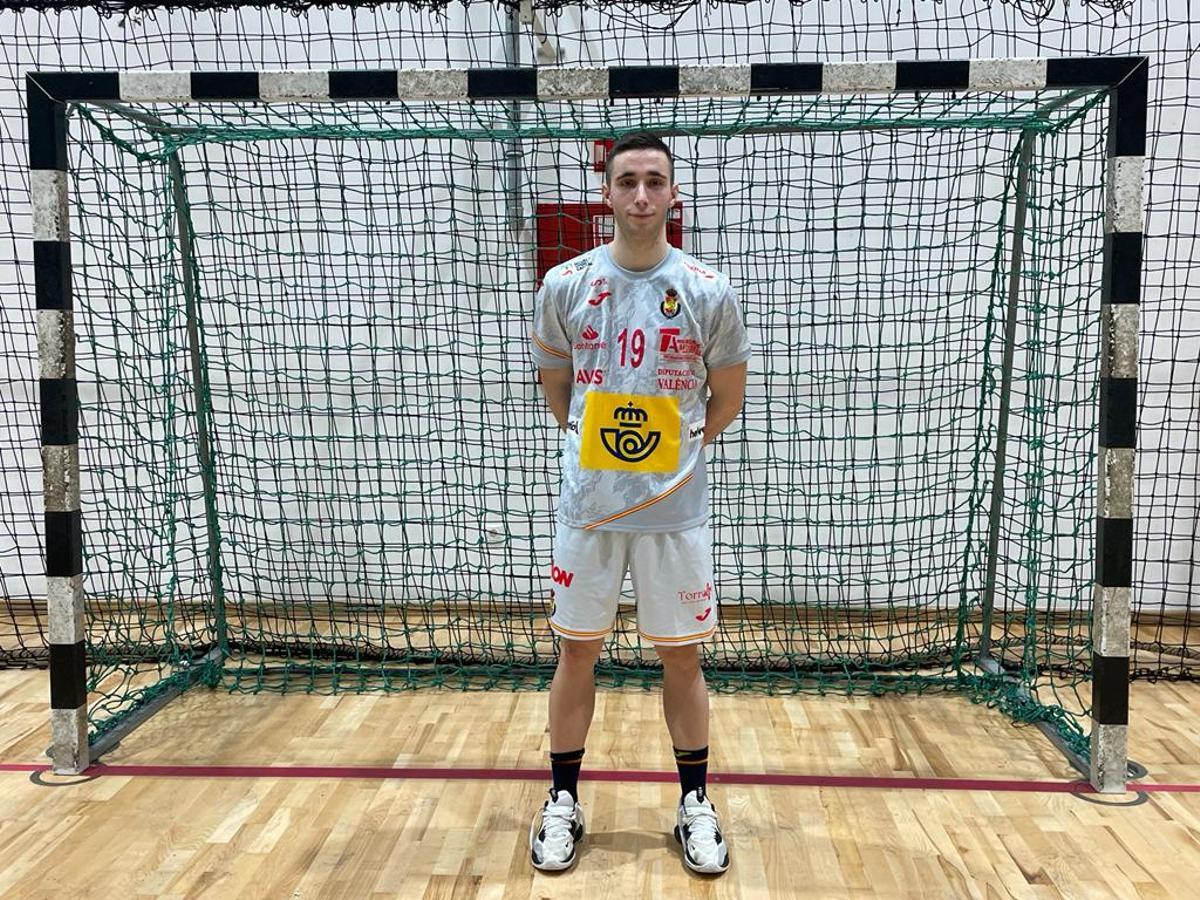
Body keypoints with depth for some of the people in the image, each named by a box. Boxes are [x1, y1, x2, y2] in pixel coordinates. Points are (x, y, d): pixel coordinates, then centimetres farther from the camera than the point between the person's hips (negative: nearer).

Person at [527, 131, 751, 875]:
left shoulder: (710, 292, -5)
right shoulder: (565, 286, -2)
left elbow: (729, 397, 8)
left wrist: (678, 445, 10)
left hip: (675, 511, -1)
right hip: (587, 507, 1)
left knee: (682, 659, 10)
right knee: (576, 653, 11)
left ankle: (696, 802, 29)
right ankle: (564, 800, 28)